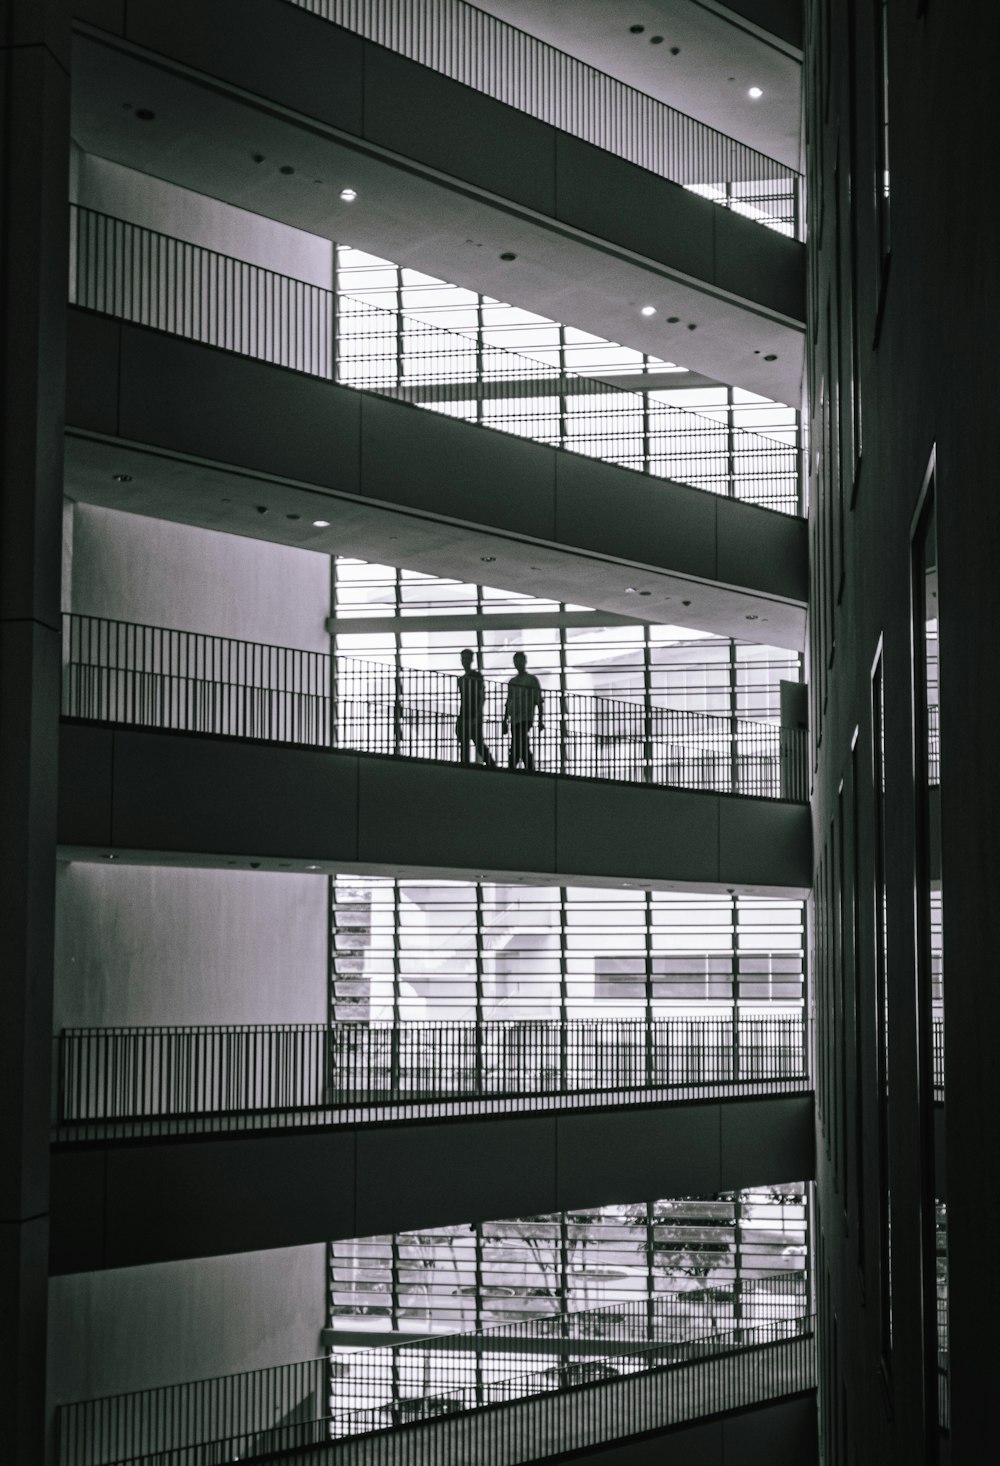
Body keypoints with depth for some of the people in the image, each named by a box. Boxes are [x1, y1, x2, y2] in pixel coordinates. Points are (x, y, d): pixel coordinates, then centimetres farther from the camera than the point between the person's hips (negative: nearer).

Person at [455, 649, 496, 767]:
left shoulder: (477, 676, 0)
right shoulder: (461, 679, 18)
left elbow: (482, 697, -6)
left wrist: (478, 715, -16)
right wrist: (459, 719, 15)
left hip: (474, 718, -6)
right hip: (463, 717, 6)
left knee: (478, 743, -12)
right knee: (463, 746, 1)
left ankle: (491, 764, -5)